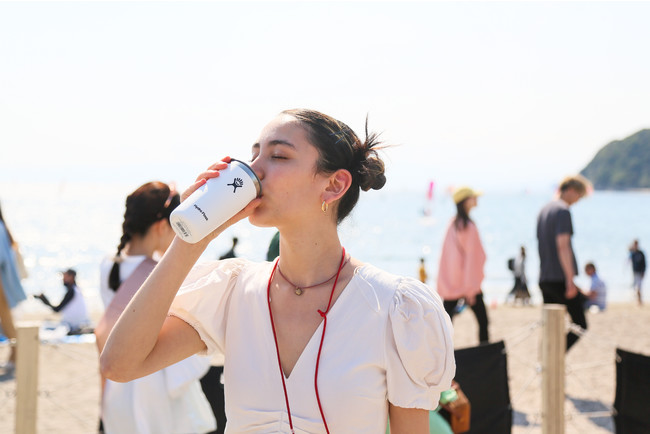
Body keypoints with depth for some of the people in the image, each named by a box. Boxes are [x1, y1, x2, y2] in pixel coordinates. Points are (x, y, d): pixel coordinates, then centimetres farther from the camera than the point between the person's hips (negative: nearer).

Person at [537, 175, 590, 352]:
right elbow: (562, 245, -20)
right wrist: (570, 279, -23)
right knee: (580, 325, -4)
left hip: (545, 279, 9)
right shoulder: (563, 211, -11)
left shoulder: (544, 210, 17)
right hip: (561, 278, -9)